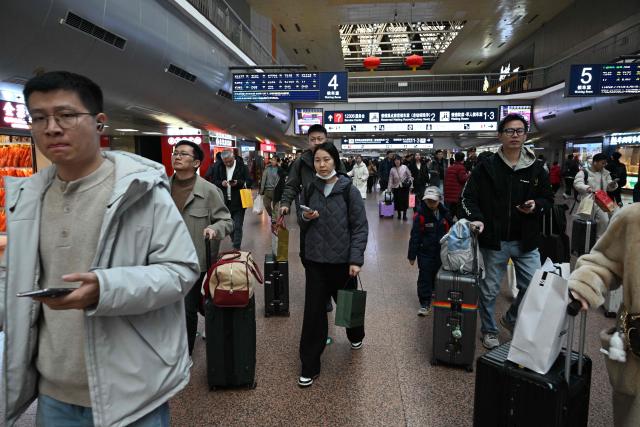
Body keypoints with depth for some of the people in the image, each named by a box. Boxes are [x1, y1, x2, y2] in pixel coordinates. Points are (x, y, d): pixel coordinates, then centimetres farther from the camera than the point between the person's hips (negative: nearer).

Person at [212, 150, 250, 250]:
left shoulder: (242, 167, -5)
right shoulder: (220, 168, 6)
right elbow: (214, 181, 7)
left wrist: (238, 183, -24)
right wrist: (221, 183, -14)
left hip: (239, 202, -4)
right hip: (225, 201, 4)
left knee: (238, 226, -3)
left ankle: (236, 247, 1)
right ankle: (234, 240, 36)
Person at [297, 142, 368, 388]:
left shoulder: (349, 190, -8)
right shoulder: (309, 190, 2)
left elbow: (360, 227, -8)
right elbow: (302, 225, 12)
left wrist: (356, 259, -15)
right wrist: (305, 217, -11)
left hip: (342, 260, -2)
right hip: (315, 260, 2)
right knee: (313, 311, 2)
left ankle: (356, 335, 51)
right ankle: (310, 366, 13)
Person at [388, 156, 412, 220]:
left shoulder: (405, 167, -2)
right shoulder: (392, 169, 1)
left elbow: (409, 176, 4)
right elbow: (390, 179, 2)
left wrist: (409, 182, -3)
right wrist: (390, 188, 0)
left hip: (404, 187, -1)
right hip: (396, 187, 1)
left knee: (405, 200, -2)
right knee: (397, 201, 3)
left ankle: (404, 214, 9)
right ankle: (399, 214, 18)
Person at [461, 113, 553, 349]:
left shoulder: (536, 168, 3)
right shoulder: (486, 166, -5)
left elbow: (548, 198, 12)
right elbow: (468, 197, -4)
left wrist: (536, 205, -10)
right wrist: (476, 219, -20)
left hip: (526, 241, 3)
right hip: (494, 240, -2)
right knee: (489, 290, 9)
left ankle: (511, 319, 34)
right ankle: (489, 331, 30)